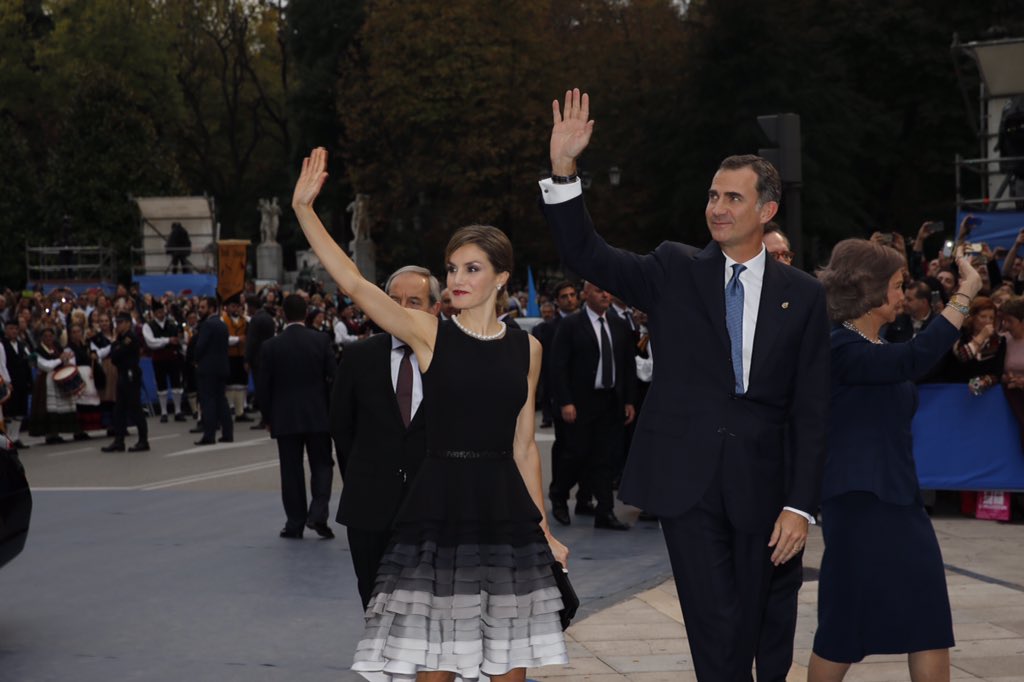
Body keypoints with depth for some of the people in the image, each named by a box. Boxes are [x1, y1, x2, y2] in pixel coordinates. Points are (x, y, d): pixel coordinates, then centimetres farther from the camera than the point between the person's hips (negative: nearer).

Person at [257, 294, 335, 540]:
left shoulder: (270, 347, -5)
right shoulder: (322, 340, -5)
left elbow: (263, 388, -2)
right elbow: (332, 378, -3)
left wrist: (268, 418, 11)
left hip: (285, 418, 0)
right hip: (318, 416, 0)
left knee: (291, 470, 7)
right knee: (322, 465, 9)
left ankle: (295, 523, 8)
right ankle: (318, 515, -7)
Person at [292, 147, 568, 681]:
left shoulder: (526, 348, 7)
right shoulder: (428, 334, -1)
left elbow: (524, 446, 13)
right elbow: (352, 282, -12)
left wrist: (543, 528, 13)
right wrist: (304, 209, -20)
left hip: (506, 510, 3)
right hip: (439, 506, -2)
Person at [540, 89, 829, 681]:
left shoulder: (802, 295, 4)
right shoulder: (676, 272, 6)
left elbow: (811, 411, 2)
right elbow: (587, 254, -3)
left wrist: (801, 505, -5)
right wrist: (563, 167, -16)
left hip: (763, 487, 1)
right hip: (689, 482, -1)